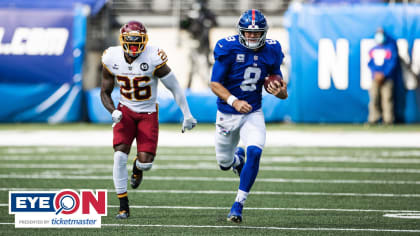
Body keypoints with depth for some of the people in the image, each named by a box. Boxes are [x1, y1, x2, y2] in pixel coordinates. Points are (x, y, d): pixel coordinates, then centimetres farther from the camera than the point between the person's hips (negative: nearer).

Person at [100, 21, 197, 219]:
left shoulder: (153, 59, -22)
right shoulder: (111, 59, -11)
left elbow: (174, 88, -10)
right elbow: (105, 92, 2)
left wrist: (187, 116, -5)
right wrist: (113, 112, -18)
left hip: (148, 113, -2)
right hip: (125, 110, 2)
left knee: (146, 162, -9)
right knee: (120, 156, -15)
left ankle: (137, 167, 33)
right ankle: (123, 206, -4)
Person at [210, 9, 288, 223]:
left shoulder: (270, 51, -6)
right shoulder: (229, 49, -16)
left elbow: (279, 84, 4)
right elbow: (214, 83, -14)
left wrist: (279, 90, -21)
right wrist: (234, 101, -29)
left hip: (253, 113, 1)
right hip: (227, 115, -1)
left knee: (254, 152, -25)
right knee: (224, 164, 11)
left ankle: (238, 204, -16)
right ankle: (238, 157, 53)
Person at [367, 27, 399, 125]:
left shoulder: (391, 47, 0)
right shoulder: (373, 50, 13)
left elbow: (393, 63, -6)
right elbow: (370, 63, 13)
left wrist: (383, 74, -14)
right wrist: (375, 73, -6)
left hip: (387, 78, -4)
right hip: (375, 78, 4)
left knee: (387, 98, -9)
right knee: (374, 98, -4)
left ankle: (388, 120, -6)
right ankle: (373, 119, 1)